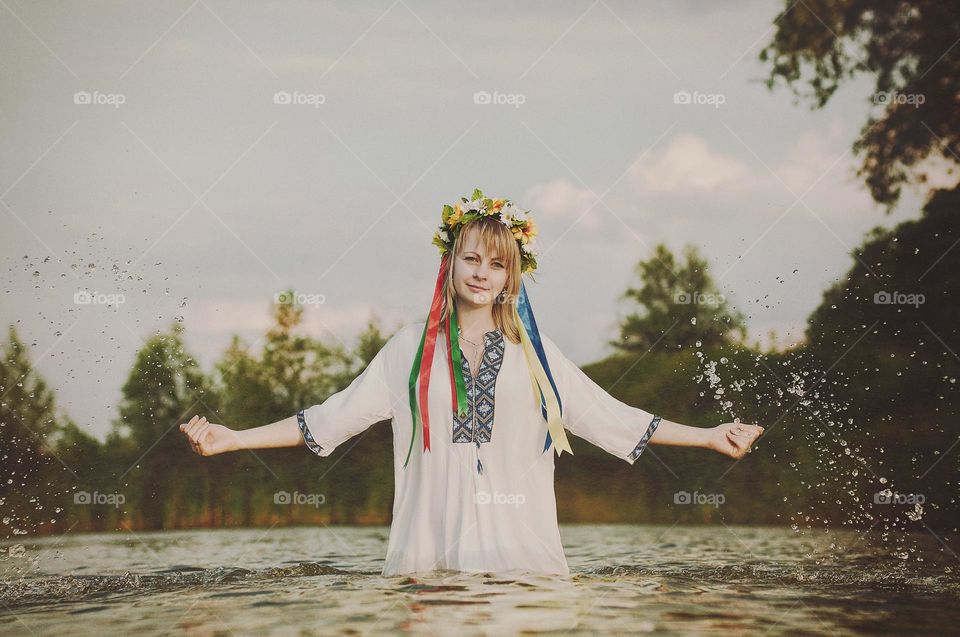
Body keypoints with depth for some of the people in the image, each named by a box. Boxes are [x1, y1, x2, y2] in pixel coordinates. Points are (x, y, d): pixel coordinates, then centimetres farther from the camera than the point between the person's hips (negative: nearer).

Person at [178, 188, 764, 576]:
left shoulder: (533, 352, 10)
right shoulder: (412, 348, 9)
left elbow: (610, 416, 9)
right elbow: (335, 415, 7)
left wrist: (709, 436, 5)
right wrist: (234, 439, 0)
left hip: (519, 547, 0)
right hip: (430, 550, 0)